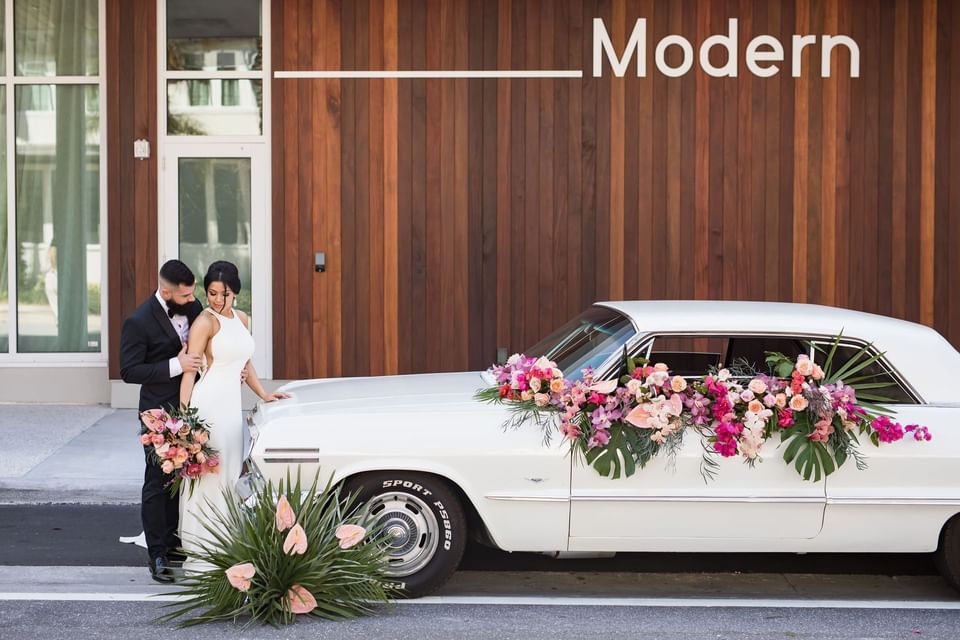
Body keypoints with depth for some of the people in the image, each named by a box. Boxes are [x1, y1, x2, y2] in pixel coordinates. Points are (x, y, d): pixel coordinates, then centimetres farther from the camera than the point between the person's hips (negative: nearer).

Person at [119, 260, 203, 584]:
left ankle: (170, 539, 28)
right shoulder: (139, 321, -17)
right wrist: (175, 366, -23)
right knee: (157, 482, -1)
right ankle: (157, 555, 2)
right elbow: (129, 371, -16)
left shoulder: (192, 307, 1)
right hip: (160, 413, -6)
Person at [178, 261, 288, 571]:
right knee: (208, 476, -7)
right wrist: (183, 414, -18)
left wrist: (264, 394, 21)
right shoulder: (205, 322, -8)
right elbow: (189, 370, -12)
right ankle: (200, 554, -3)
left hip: (232, 403, 8)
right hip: (209, 402, -8)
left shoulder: (242, 319, 15)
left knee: (229, 475, 11)